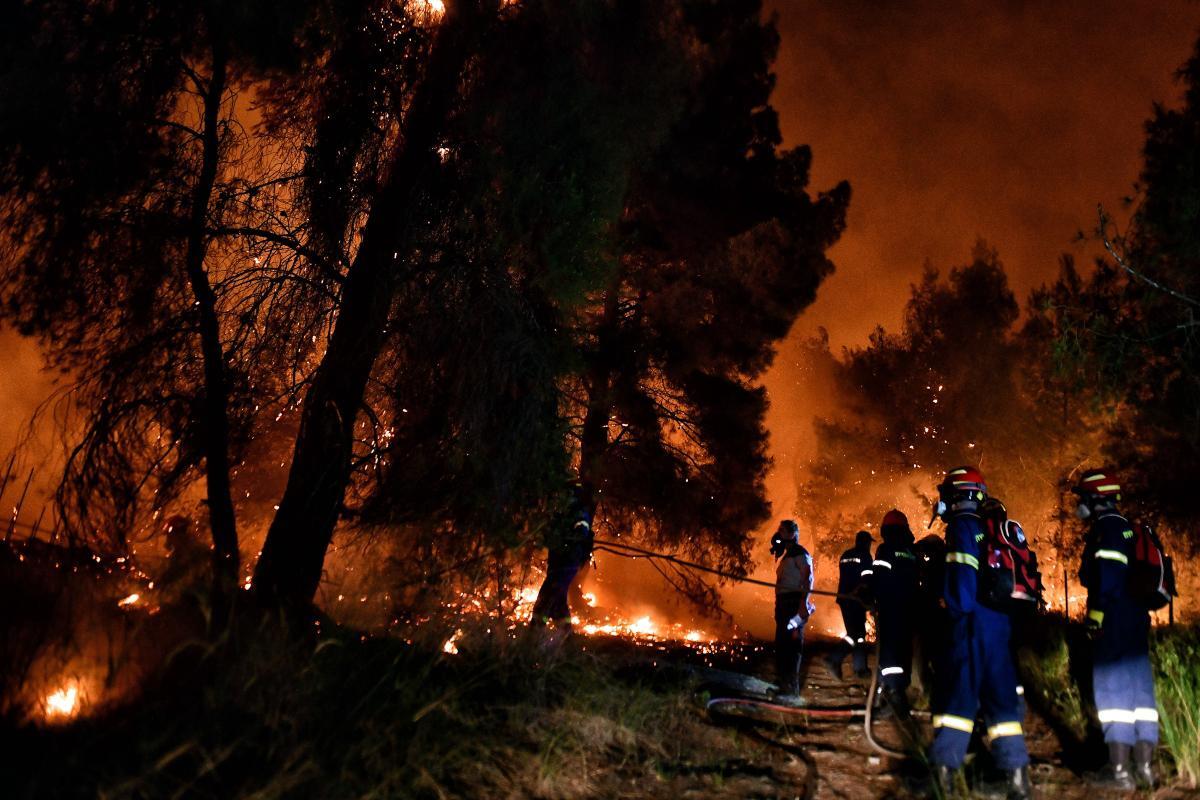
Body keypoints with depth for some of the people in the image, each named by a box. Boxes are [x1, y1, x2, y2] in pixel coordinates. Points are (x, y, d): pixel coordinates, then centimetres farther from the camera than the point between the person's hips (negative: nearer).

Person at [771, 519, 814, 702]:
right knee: (781, 645, 13)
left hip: (794, 603, -10)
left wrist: (803, 605, -25)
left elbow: (808, 580, -16)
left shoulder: (800, 554, -7)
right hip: (783, 603, 10)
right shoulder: (785, 555, 22)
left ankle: (792, 691, -12)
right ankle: (784, 686, 22)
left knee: (792, 644, -12)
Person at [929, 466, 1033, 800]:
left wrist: (959, 611, -9)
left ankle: (943, 769, -2)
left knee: (957, 690, -3)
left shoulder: (962, 526, -6)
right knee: (1000, 695, 9)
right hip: (1000, 622, 7)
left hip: (973, 622, -7)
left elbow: (963, 576, -17)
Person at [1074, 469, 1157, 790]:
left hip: (1113, 619, -9)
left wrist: (1096, 613, -20)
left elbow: (1107, 575, -20)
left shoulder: (1106, 526, -9)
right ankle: (1144, 766, 15)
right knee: (1139, 688, 10)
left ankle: (1119, 770, -5)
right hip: (1137, 617, 10)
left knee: (1112, 688, -6)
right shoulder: (1128, 527, 19)